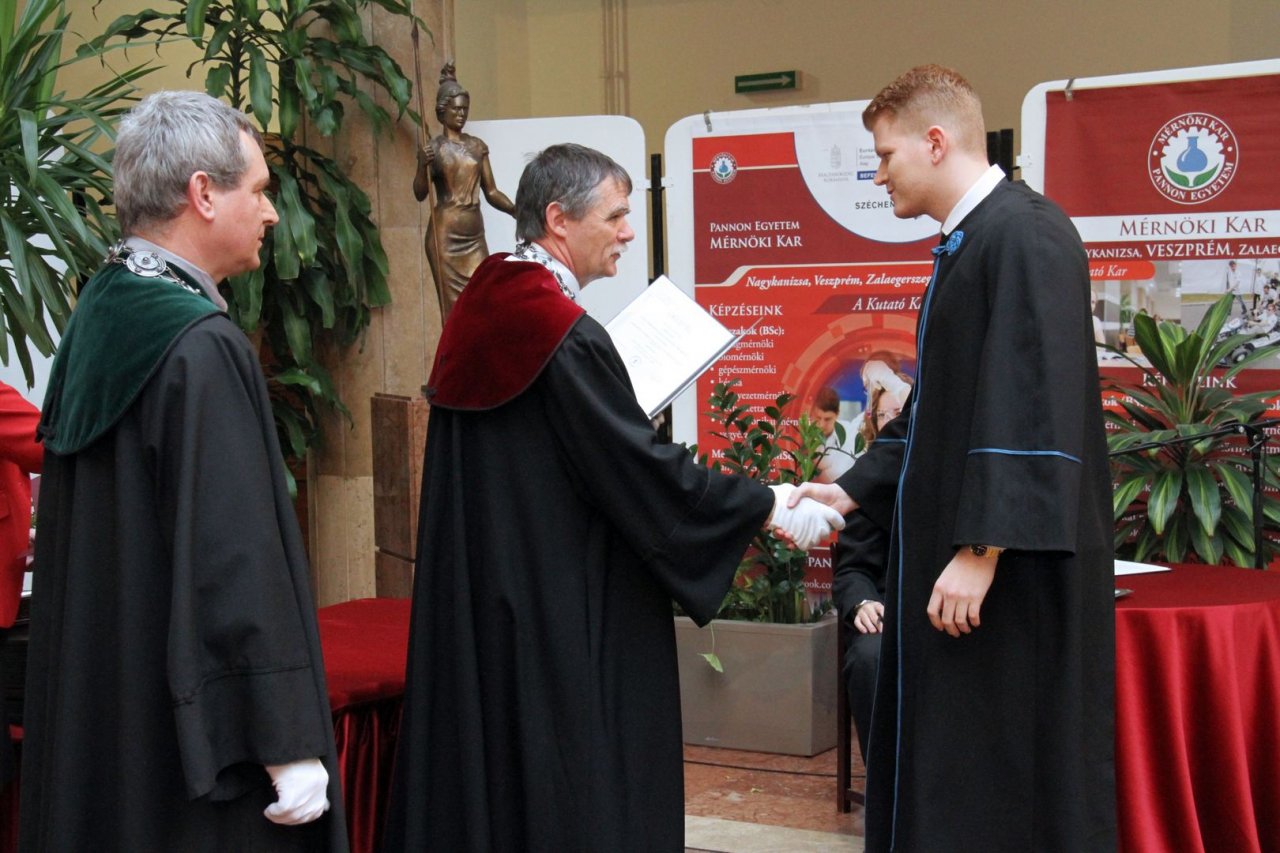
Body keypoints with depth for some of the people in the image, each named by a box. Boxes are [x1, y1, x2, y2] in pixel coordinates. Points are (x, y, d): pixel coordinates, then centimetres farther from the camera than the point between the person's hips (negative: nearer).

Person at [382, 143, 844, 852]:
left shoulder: (479, 311, 6)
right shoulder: (566, 335, -19)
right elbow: (648, 470, -17)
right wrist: (772, 506, -8)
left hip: (472, 601, 9)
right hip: (563, 610, -9)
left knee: (486, 764, 15)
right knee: (576, 788, 1)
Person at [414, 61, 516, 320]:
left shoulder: (478, 147, 11)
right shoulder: (432, 148, 0)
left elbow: (491, 191, 9)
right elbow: (420, 194, -7)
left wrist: (514, 209, -8)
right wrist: (424, 166, -25)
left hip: (475, 235, 4)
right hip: (445, 235, -4)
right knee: (454, 306, -3)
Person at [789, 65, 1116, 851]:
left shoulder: (1026, 235, -15)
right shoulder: (969, 244, 14)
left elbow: (1035, 406, -23)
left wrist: (982, 549, -24)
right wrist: (854, 490, 19)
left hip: (1012, 571, -10)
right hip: (960, 551, 10)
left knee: (1011, 773, -1)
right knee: (946, 771, 14)